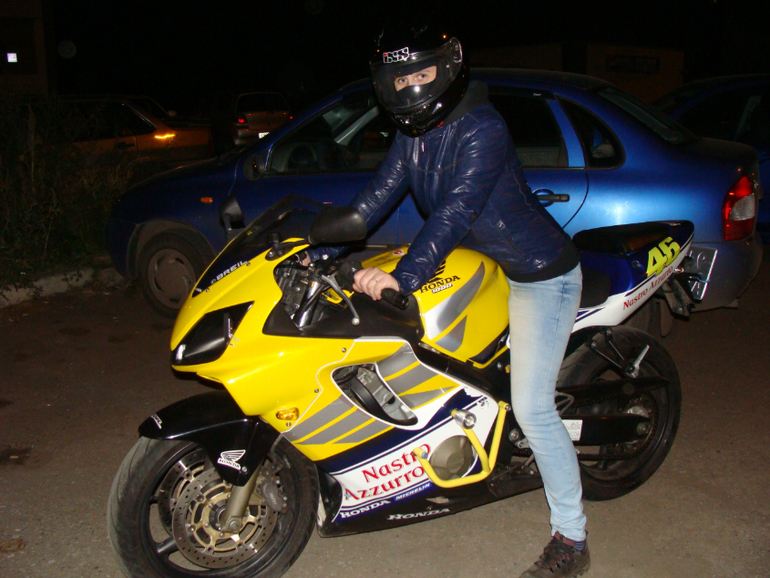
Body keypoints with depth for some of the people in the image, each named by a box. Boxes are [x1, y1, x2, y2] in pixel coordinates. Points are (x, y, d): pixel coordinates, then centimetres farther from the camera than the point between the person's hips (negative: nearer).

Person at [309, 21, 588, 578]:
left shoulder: (482, 128, -23)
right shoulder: (414, 132, 4)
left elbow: (457, 210, -34)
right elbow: (379, 195, 3)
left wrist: (405, 275, -45)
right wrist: (323, 251, -4)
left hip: (541, 274, -9)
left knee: (531, 408, -11)